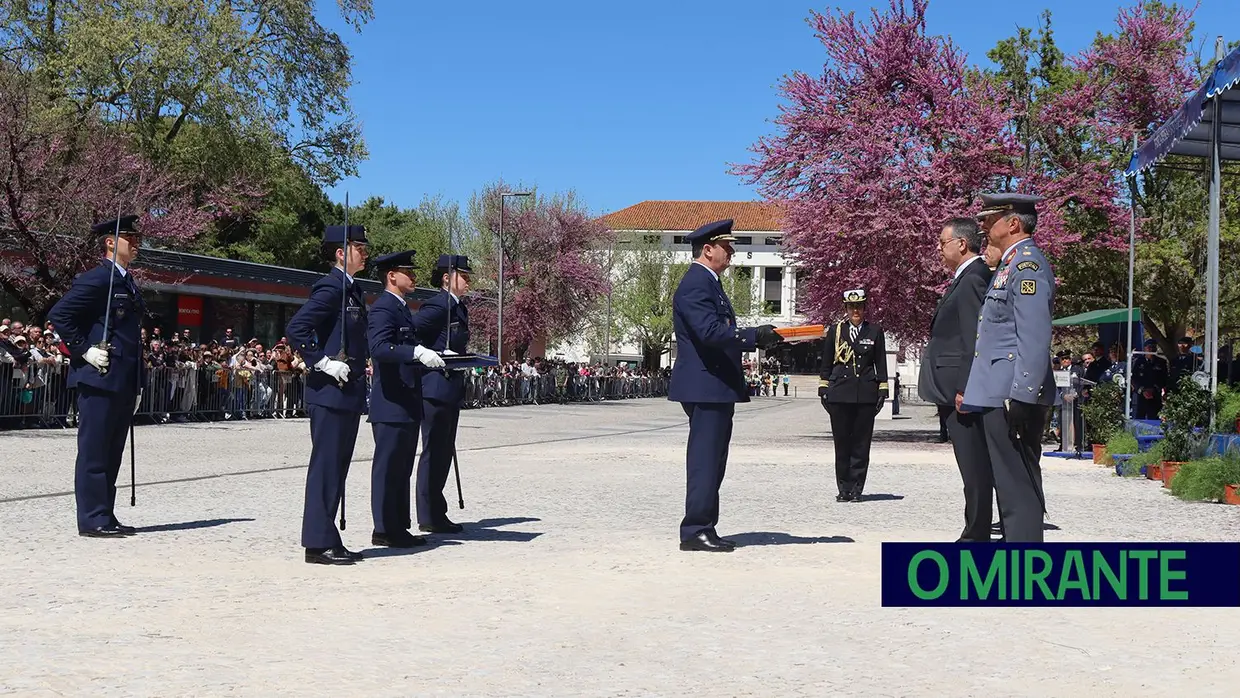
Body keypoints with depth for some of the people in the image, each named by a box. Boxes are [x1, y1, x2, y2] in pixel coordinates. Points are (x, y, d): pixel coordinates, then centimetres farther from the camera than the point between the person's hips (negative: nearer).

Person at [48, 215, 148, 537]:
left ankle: (105, 518, 17)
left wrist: (138, 384, 20)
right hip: (99, 380, -9)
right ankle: (93, 520, -1)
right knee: (94, 452, -4)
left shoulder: (129, 284, 19)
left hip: (124, 384, 9)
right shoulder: (96, 278, -8)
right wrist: (84, 350, -16)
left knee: (112, 454, 11)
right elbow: (58, 314, -15)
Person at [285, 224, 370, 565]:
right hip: (329, 392, -10)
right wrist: (322, 363, -21)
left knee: (338, 468, 12)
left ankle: (329, 541, 18)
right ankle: (319, 543, -1)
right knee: (326, 467, -6)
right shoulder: (330, 288, -13)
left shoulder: (353, 290, 17)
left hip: (349, 393, 10)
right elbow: (296, 328, -22)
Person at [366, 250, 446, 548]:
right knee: (388, 467, -4)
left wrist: (431, 357, 15)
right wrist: (418, 353, -37)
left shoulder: (403, 308, 19)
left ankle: (400, 528, 20)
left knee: (402, 468, 14)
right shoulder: (383, 308, -13)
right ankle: (385, 529, 2)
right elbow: (380, 348, -28)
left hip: (408, 404, 10)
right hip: (391, 403, -10)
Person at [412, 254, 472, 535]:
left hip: (451, 390, 10)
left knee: (444, 451, 13)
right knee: (434, 451, -4)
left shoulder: (459, 308, 17)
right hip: (435, 388, -10)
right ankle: (430, 516, 3)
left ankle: (435, 514, 21)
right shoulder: (438, 306, -13)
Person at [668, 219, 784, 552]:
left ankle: (704, 529, 18)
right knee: (705, 461, -8)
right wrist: (755, 336, -24)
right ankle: (695, 531, -4)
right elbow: (709, 331, -25)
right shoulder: (695, 285, -14)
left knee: (711, 462, 13)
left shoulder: (709, 283, 20)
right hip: (705, 386, -11)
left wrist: (757, 337, 13)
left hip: (717, 387, 11)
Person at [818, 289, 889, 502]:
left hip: (866, 395, 0)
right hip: (839, 394, 0)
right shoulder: (835, 331, 9)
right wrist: (823, 389, 6)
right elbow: (826, 363, 11)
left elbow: (880, 364, 10)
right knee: (842, 443, 1)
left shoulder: (875, 332, 9)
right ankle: (844, 488, 8)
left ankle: (856, 488, 6)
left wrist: (882, 391, 5)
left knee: (861, 444, 0)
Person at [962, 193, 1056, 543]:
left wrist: (1022, 398, -25)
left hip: (1012, 396, -10)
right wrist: (974, 388, 22)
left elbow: (1035, 338, -21)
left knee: (1018, 485, -8)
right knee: (1010, 483, 14)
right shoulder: (1009, 265, 20)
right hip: (1000, 396, 10)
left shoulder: (1028, 264, -12)